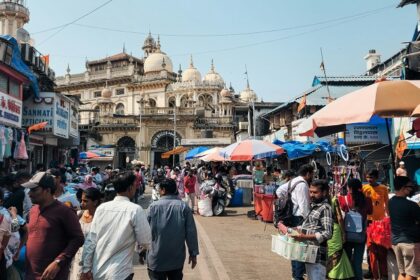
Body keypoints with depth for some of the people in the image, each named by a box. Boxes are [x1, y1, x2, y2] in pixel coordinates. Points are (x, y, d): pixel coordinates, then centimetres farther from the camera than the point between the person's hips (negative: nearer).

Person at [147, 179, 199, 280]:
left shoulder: (154, 206, -10)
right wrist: (193, 253, 2)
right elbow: (191, 232, -7)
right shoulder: (183, 206, -7)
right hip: (177, 258, 2)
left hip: (157, 258, -1)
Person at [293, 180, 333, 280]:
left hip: (318, 254, -9)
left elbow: (327, 233, -22)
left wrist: (305, 237, -27)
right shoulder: (314, 206, 14)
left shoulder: (325, 208, -14)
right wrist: (300, 232, 8)